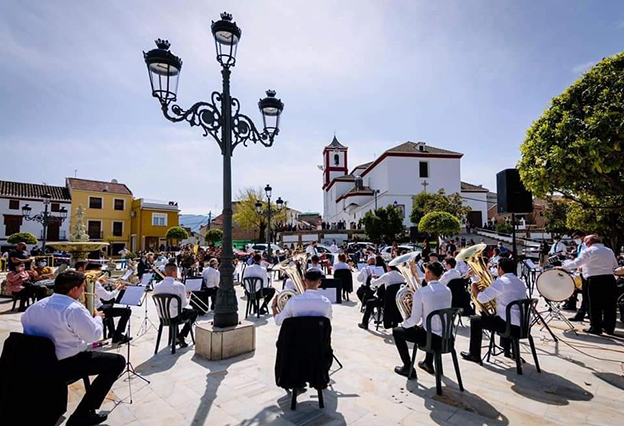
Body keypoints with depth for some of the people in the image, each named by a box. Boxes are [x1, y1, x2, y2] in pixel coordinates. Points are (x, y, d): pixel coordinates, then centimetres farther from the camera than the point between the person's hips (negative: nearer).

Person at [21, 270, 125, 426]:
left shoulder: (38, 305, 2)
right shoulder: (74, 309, -24)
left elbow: (25, 320, 21)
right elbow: (94, 335, -20)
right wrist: (97, 317, -1)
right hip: (62, 365, -9)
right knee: (118, 361, -6)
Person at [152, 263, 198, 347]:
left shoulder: (156, 286, -6)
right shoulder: (180, 286, -20)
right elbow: (184, 304, -12)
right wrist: (187, 299, 12)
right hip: (175, 316, -5)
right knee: (194, 312, 22)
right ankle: (181, 336, 15)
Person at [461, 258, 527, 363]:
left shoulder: (501, 281, -15)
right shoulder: (521, 282, 13)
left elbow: (482, 298, -18)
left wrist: (474, 287, 1)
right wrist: (488, 288, 25)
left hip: (510, 325, -9)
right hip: (523, 325, 9)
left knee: (475, 320, 5)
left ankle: (474, 355, 13)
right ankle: (507, 350, 47)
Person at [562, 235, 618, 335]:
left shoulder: (589, 251, -8)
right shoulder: (609, 251, 13)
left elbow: (577, 263, -16)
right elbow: (615, 265, 21)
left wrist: (563, 266, -8)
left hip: (595, 280, -6)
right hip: (610, 279, 6)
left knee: (595, 305, 2)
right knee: (609, 305, 12)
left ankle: (596, 328, 7)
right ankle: (609, 328, 20)